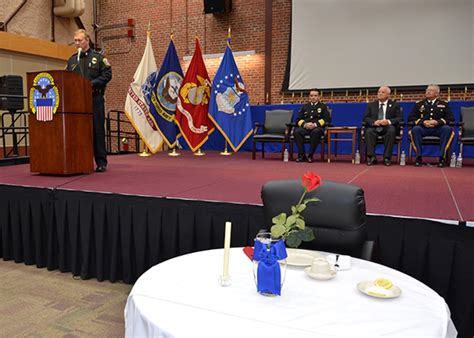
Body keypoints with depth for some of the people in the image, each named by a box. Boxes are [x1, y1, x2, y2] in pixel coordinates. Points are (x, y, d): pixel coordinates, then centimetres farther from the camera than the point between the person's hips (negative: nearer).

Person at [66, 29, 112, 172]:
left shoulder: (98, 57, 5)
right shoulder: (72, 60, 18)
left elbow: (107, 75, -4)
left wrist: (91, 83, -14)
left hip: (94, 98, -4)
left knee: (97, 130, -3)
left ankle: (101, 162, 1)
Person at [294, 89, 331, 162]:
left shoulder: (323, 106, 16)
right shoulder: (305, 106, 23)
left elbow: (327, 119, 1)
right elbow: (298, 119, 13)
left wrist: (315, 124, -14)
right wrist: (305, 124, -10)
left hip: (317, 127, -2)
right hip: (305, 127, 3)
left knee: (315, 132, -39)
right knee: (296, 131, -31)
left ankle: (310, 155, -28)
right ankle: (301, 155, -26)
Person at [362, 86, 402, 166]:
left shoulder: (395, 105, 13)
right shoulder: (371, 105, 18)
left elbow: (399, 118, 2)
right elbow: (365, 117, 7)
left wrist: (389, 121, -18)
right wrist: (374, 122, -15)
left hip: (388, 127, -1)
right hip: (374, 127, 1)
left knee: (391, 131, -35)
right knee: (368, 131, -32)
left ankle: (387, 158, -29)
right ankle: (371, 157, -31)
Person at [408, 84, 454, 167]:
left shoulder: (444, 104, 16)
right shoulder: (419, 104, 17)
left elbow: (451, 118, 7)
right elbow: (411, 118, 8)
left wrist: (438, 122, -12)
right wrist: (423, 122, -10)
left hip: (438, 128, 0)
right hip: (423, 128, 0)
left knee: (447, 129, -33)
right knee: (415, 129, -33)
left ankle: (442, 157, -28)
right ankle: (419, 156, -28)